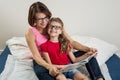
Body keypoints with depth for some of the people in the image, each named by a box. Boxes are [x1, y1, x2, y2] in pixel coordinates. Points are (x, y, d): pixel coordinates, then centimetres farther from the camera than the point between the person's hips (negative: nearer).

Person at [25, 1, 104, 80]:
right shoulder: (30, 33, -14)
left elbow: (71, 42, -5)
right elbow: (36, 57, -21)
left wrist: (88, 49, -21)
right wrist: (49, 67, -41)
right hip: (44, 62, -4)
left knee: (88, 54, -9)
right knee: (41, 72, -42)